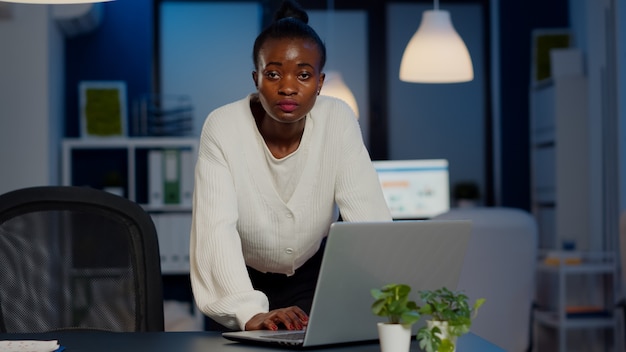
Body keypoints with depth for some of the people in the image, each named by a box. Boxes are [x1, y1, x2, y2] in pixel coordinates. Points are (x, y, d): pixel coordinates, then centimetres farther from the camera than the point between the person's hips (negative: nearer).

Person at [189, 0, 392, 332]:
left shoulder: (338, 121, -18)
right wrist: (251, 313, -48)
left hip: (314, 274, 1)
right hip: (244, 278, 0)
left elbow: (369, 217, -24)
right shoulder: (223, 127, -23)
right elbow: (216, 229, -32)